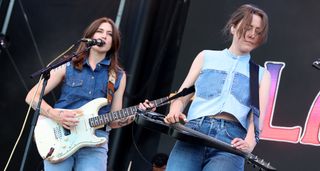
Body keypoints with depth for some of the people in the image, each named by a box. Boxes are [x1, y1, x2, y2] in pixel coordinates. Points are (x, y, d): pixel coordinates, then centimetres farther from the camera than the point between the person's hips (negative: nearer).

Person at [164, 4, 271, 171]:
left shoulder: (261, 74, 22)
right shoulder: (206, 57, 22)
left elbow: (258, 114, 7)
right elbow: (182, 96, 17)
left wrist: (250, 142, -14)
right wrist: (174, 114, -7)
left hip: (231, 139, 0)